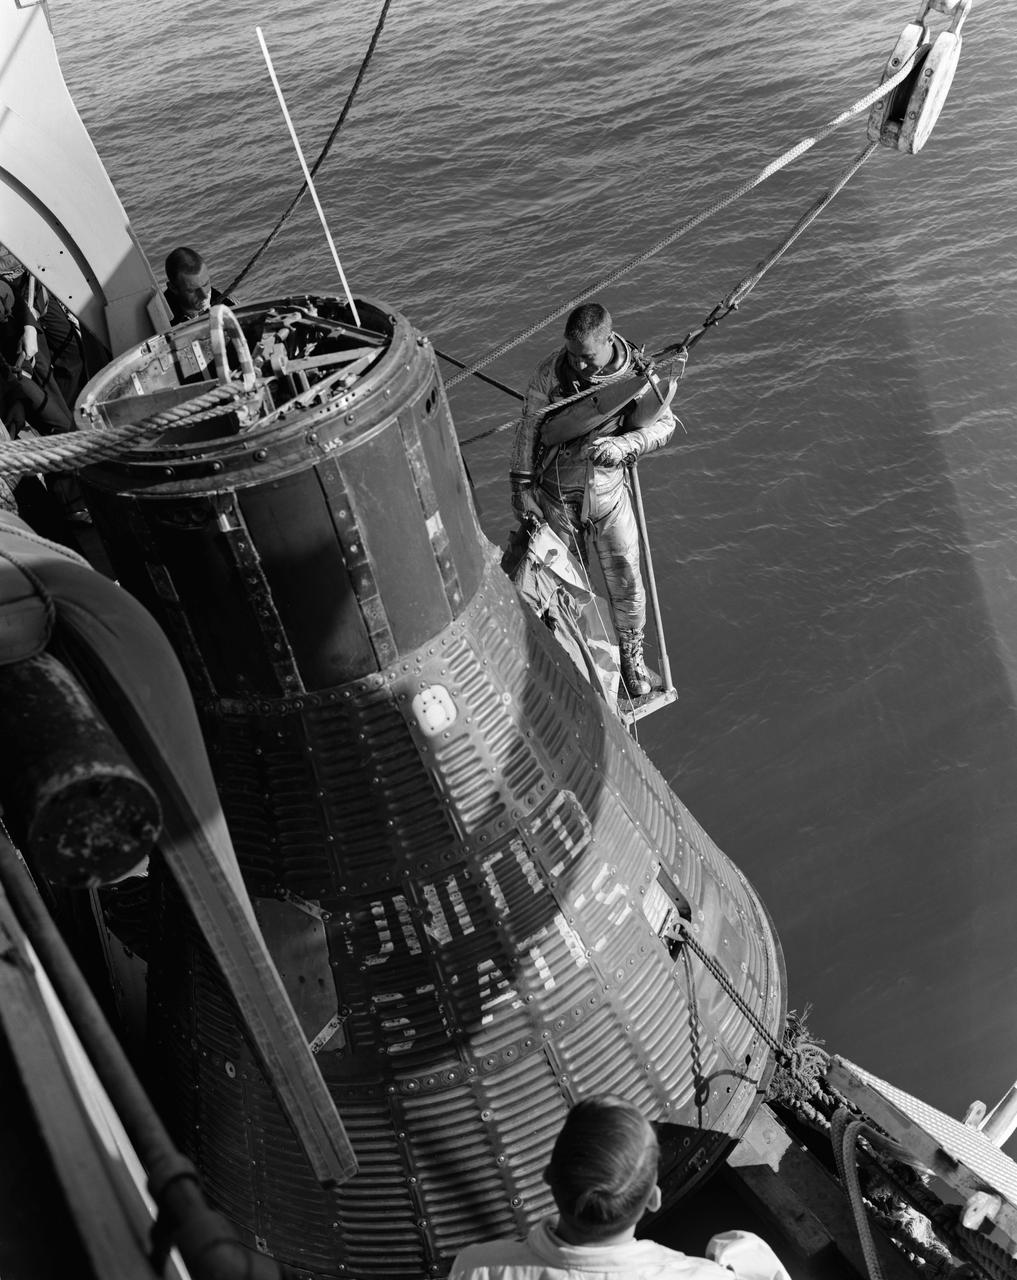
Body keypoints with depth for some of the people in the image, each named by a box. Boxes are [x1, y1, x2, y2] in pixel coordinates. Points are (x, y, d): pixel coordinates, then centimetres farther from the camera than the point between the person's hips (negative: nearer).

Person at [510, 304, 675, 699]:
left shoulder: (637, 374, -14)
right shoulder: (550, 374, -15)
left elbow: (662, 426, -5)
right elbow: (528, 429, -4)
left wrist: (623, 445, -25)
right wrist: (521, 485, -3)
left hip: (609, 491, 0)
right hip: (556, 495, 0)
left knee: (625, 581, 6)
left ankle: (631, 652, 32)